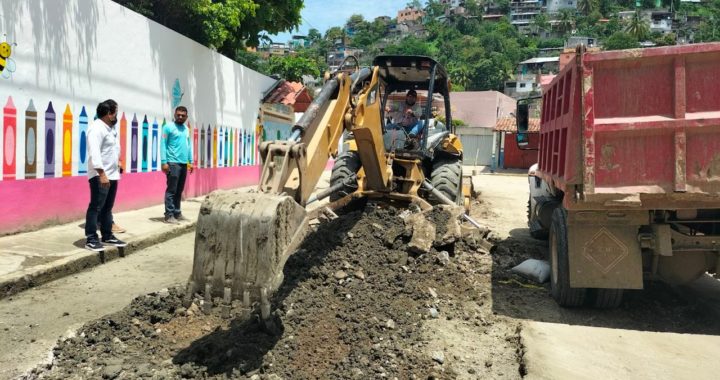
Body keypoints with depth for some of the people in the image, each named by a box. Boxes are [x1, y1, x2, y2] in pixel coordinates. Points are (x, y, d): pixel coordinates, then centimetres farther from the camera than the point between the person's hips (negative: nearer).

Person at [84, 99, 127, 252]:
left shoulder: (111, 128, 16)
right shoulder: (97, 128, -14)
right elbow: (94, 152, -23)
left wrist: (117, 161, 19)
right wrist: (102, 174, -28)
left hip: (112, 175, 9)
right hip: (100, 176, -9)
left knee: (107, 207, 15)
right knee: (96, 207, -6)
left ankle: (107, 236, 22)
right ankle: (91, 239, -2)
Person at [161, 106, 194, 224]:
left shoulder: (187, 129, 15)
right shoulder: (168, 127, -5)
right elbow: (163, 145, -8)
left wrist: (190, 161, 14)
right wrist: (164, 162, -14)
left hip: (184, 164, 7)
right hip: (173, 163, -7)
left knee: (179, 191, 12)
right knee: (171, 190, -5)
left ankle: (177, 213, 19)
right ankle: (169, 215, -2)